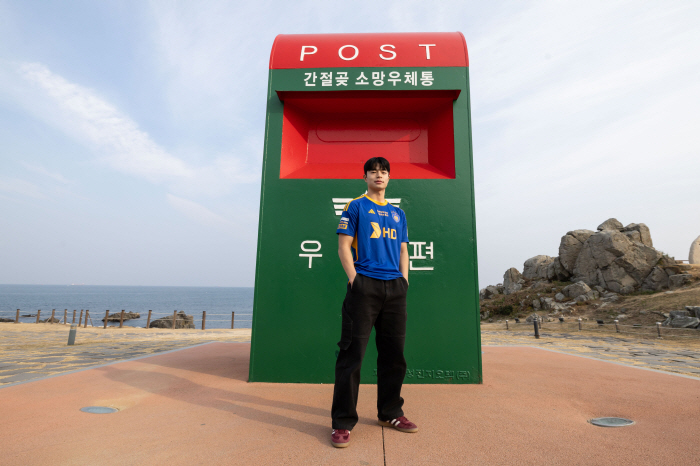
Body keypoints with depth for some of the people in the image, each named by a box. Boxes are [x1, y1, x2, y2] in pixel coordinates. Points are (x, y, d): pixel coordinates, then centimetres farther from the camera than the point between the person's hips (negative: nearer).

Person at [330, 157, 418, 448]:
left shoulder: (398, 213, 20)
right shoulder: (355, 206, 5)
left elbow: (403, 250, 20)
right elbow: (343, 247, -1)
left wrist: (404, 280, 7)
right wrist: (354, 280, -10)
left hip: (395, 288, 6)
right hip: (364, 285, -5)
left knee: (394, 353, 10)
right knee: (352, 353, -5)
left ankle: (390, 413, 26)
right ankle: (343, 422, 5)